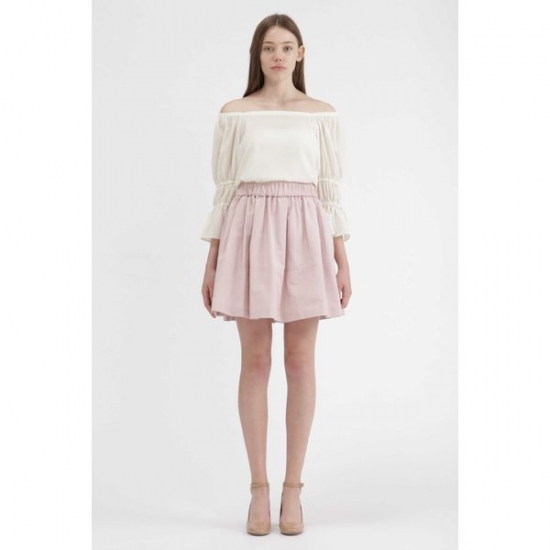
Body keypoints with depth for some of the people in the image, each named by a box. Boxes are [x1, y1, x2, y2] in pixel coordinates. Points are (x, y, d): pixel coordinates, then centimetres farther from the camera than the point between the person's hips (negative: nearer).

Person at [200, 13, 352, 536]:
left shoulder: (322, 115, 9)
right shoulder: (233, 114, 8)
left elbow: (331, 189, 8)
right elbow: (223, 189, 7)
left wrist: (343, 261, 2)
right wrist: (211, 262, 4)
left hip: (305, 234, 0)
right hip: (249, 232, 0)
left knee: (300, 361, 2)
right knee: (255, 361, 2)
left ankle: (293, 488, 13)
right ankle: (259, 487, 13)